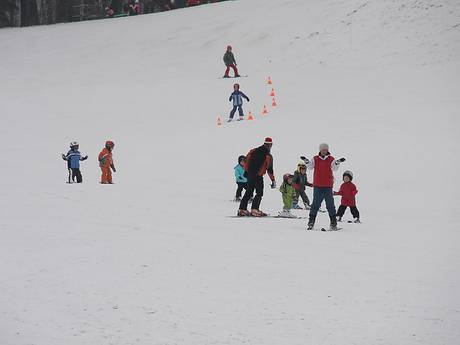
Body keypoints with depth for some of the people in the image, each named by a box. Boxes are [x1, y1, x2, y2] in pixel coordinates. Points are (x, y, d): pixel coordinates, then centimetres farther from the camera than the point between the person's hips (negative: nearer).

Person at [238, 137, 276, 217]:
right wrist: (273, 180, -4)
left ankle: (242, 209, 15)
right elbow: (269, 169, -10)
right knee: (259, 193, 3)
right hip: (258, 176, -6)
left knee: (248, 192, 15)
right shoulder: (268, 156, -9)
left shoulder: (254, 151, 6)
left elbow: (246, 160, 12)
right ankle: (254, 210, -8)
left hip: (249, 175, 6)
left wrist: (246, 171, 24)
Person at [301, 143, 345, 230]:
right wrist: (306, 161, -22)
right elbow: (310, 167, -3)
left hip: (328, 186, 0)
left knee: (330, 205, 2)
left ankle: (333, 223, 7)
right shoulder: (315, 159, 6)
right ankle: (311, 222, 5)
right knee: (315, 204, 1)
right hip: (317, 186, 0)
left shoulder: (331, 159, 3)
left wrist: (337, 162, -29)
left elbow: (334, 168, -10)